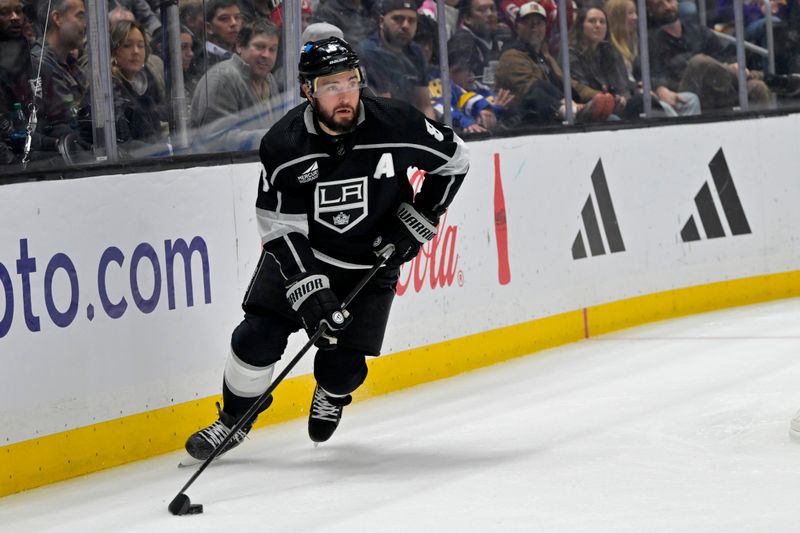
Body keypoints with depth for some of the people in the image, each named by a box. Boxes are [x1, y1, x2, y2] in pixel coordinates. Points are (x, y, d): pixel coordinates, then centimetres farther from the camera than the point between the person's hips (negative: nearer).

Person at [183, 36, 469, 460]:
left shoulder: (396, 126, -22)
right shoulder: (284, 145, -21)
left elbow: (454, 160, -5)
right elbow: (280, 229, -18)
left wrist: (416, 221, -10)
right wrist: (310, 290, -27)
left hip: (371, 263, 0)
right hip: (299, 255, 0)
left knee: (342, 367, -5)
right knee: (257, 339, -10)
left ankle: (332, 397, 33)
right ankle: (234, 421, 17)